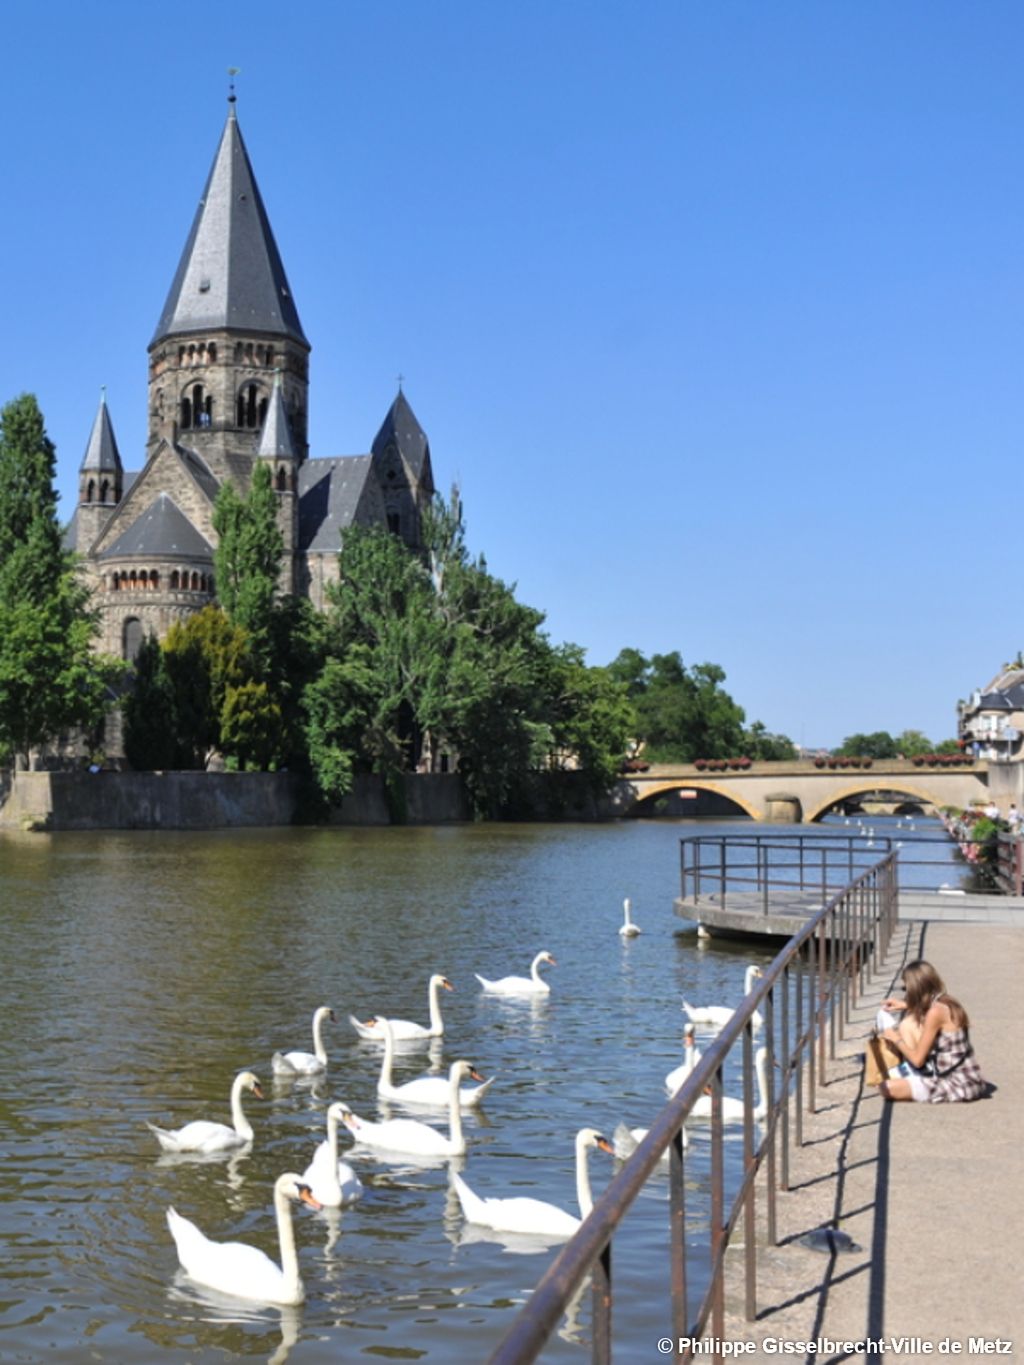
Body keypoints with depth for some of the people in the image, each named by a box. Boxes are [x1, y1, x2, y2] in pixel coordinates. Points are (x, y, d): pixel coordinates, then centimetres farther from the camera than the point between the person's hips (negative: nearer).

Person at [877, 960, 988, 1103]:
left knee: (888, 1087, -19)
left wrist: (896, 1039, 1)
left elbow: (918, 1059, -15)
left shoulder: (936, 1012, -21)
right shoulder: (946, 1003, 4)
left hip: (955, 1084, -9)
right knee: (908, 1023, 11)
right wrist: (906, 1006, 26)